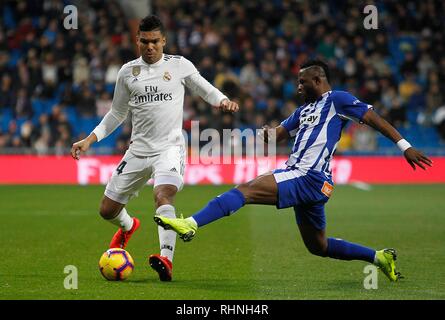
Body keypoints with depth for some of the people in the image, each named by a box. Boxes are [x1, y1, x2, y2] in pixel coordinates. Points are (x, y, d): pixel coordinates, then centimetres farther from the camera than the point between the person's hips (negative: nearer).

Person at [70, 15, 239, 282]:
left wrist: (224, 101, -13)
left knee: (163, 195, -33)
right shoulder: (128, 72, 8)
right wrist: (90, 140, 9)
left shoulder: (180, 65, 2)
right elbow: (117, 114, 17)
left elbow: (206, 90, 10)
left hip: (170, 147, -4)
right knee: (107, 210, 8)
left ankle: (167, 260, -42)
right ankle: (128, 226, 45)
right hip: (138, 149, 4)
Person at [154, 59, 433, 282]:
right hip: (301, 179, 10)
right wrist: (268, 134, 7)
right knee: (318, 246, 18)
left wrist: (405, 146, -11)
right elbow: (280, 133, 31)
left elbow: (375, 119, -4)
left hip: (309, 179, -10)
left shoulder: (337, 100, 0)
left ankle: (191, 224, -33)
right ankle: (380, 257, 25)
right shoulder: (304, 110, 26)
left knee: (245, 190, -21)